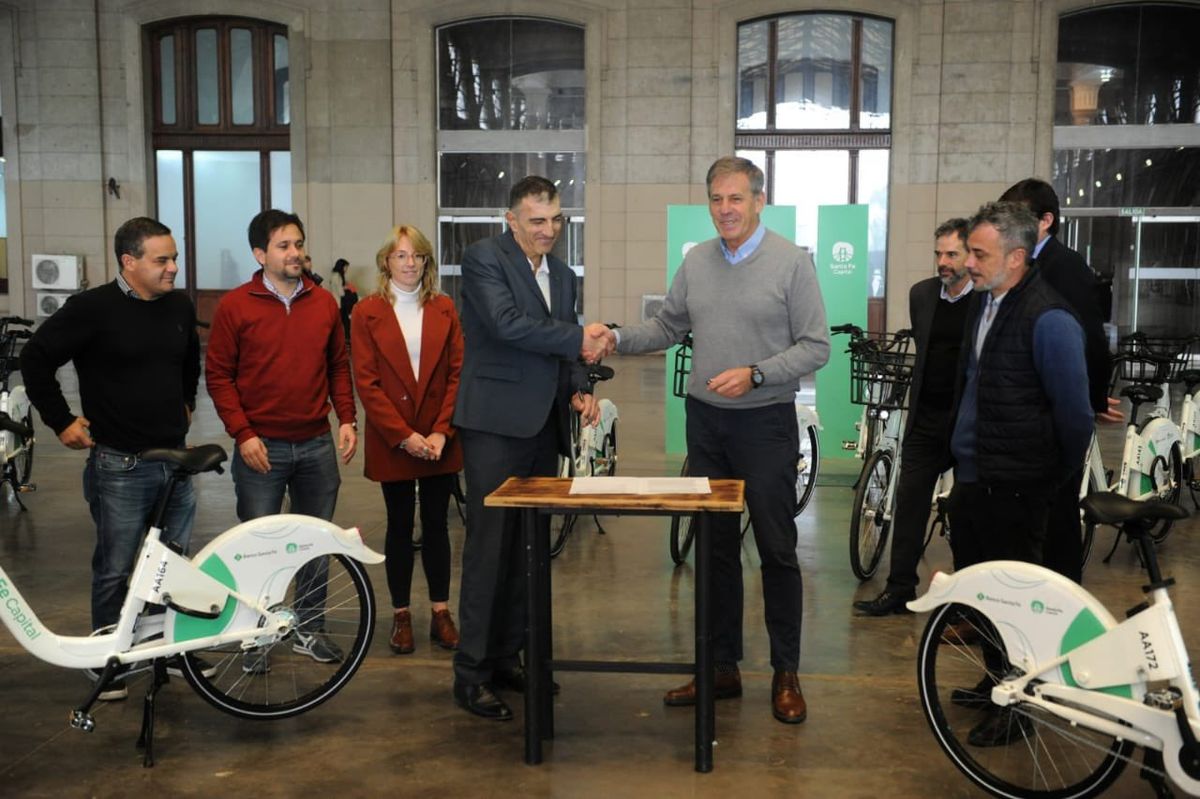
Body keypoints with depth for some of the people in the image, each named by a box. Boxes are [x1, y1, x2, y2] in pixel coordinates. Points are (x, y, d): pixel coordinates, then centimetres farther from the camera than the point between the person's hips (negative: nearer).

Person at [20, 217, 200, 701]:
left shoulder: (180, 307, 6)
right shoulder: (93, 309, -12)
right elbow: (35, 359, -7)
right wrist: (61, 421, -6)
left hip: (175, 460, 5)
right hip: (120, 465, -5)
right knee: (114, 569, 4)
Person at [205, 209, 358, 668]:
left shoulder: (324, 303, 6)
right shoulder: (235, 306, -5)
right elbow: (218, 375, -3)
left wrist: (347, 419, 2)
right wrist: (242, 433, -11)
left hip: (317, 445, 4)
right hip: (261, 448, -3)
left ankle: (309, 629, 26)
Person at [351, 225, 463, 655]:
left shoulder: (443, 308, 4)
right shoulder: (368, 312, -2)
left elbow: (458, 373, 1)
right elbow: (366, 383, -6)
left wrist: (441, 431, -9)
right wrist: (404, 435, -13)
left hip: (439, 440, 2)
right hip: (391, 440, -2)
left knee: (436, 524, 9)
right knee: (400, 527, 8)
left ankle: (441, 614, 18)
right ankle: (401, 616, 19)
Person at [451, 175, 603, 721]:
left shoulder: (562, 275, 17)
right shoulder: (484, 258, -5)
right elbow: (507, 324, -20)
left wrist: (579, 390, 2)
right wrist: (578, 339, -14)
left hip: (543, 427, 7)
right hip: (495, 425, -7)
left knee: (529, 547, 10)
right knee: (489, 546, -5)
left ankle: (508, 657, 22)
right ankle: (471, 672, 3)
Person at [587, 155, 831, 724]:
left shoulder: (790, 262, -7)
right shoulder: (696, 261, 8)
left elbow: (815, 346, -8)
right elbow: (668, 327, 14)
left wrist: (754, 374, -20)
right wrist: (616, 338, -2)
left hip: (765, 422, -4)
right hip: (705, 420, 5)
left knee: (776, 550, 1)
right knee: (715, 547, 11)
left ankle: (786, 674, 15)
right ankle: (721, 666, 22)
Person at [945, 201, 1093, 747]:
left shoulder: (1048, 320, -19)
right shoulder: (983, 302, 7)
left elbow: (1073, 411, -15)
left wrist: (1056, 480, -4)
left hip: (1014, 488, -8)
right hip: (972, 476, 9)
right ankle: (997, 680, 37)